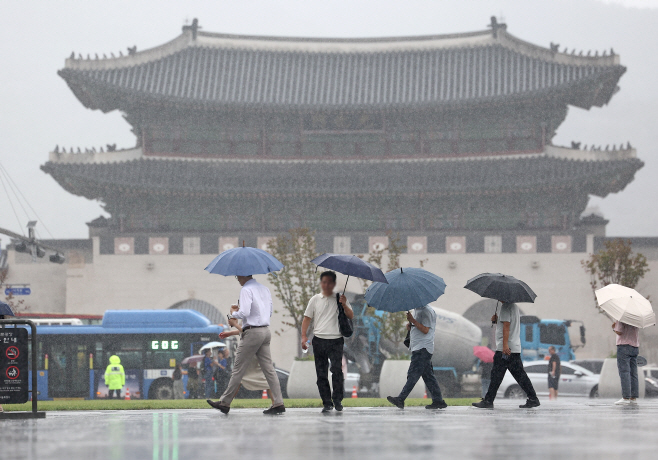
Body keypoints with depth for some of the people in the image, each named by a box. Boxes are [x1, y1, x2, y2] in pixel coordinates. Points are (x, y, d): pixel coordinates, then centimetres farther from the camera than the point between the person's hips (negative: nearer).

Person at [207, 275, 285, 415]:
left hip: (252, 332, -8)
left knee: (238, 369, -1)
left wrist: (234, 313, 0)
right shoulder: (265, 289, 15)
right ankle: (278, 403, -1)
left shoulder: (246, 290, -11)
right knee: (268, 368, 6)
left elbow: (244, 313, -21)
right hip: (266, 331, 8)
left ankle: (225, 403, 6)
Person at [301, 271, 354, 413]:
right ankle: (327, 403, 8)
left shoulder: (340, 299, 10)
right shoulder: (315, 300, 13)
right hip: (319, 340, 2)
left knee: (337, 369, -16)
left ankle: (337, 400, -5)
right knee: (321, 373, 2)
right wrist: (304, 336, 2)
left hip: (336, 340, -2)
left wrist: (344, 305, -13)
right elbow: (307, 318, 13)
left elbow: (351, 316, 5)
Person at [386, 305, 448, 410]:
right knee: (428, 375, 8)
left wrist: (412, 320, -22)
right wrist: (410, 326, 7)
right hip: (418, 348, 10)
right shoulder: (417, 310, 18)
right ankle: (438, 401, 9)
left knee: (413, 374, -11)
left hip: (423, 349, -10)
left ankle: (400, 399, -15)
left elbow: (425, 330, -19)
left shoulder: (426, 311, -12)